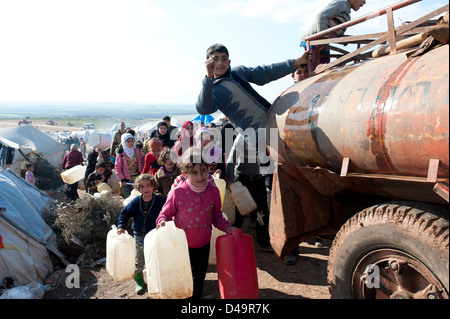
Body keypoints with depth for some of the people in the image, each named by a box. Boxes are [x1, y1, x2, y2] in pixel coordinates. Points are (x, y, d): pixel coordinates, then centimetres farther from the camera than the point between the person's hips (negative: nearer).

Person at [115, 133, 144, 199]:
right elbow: (117, 168, -4)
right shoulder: (120, 153, -7)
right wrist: (122, 179, -8)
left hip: (137, 178, 3)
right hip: (126, 180, -3)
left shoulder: (136, 150, 4)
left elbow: (141, 164, 11)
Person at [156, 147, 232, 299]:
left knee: (199, 278, 22)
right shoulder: (177, 192, -20)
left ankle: (196, 296, 47)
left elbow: (216, 216, 3)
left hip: (203, 244, 3)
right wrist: (162, 221, -27)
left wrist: (227, 227, -12)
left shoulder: (213, 191, -11)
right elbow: (165, 214, -6)